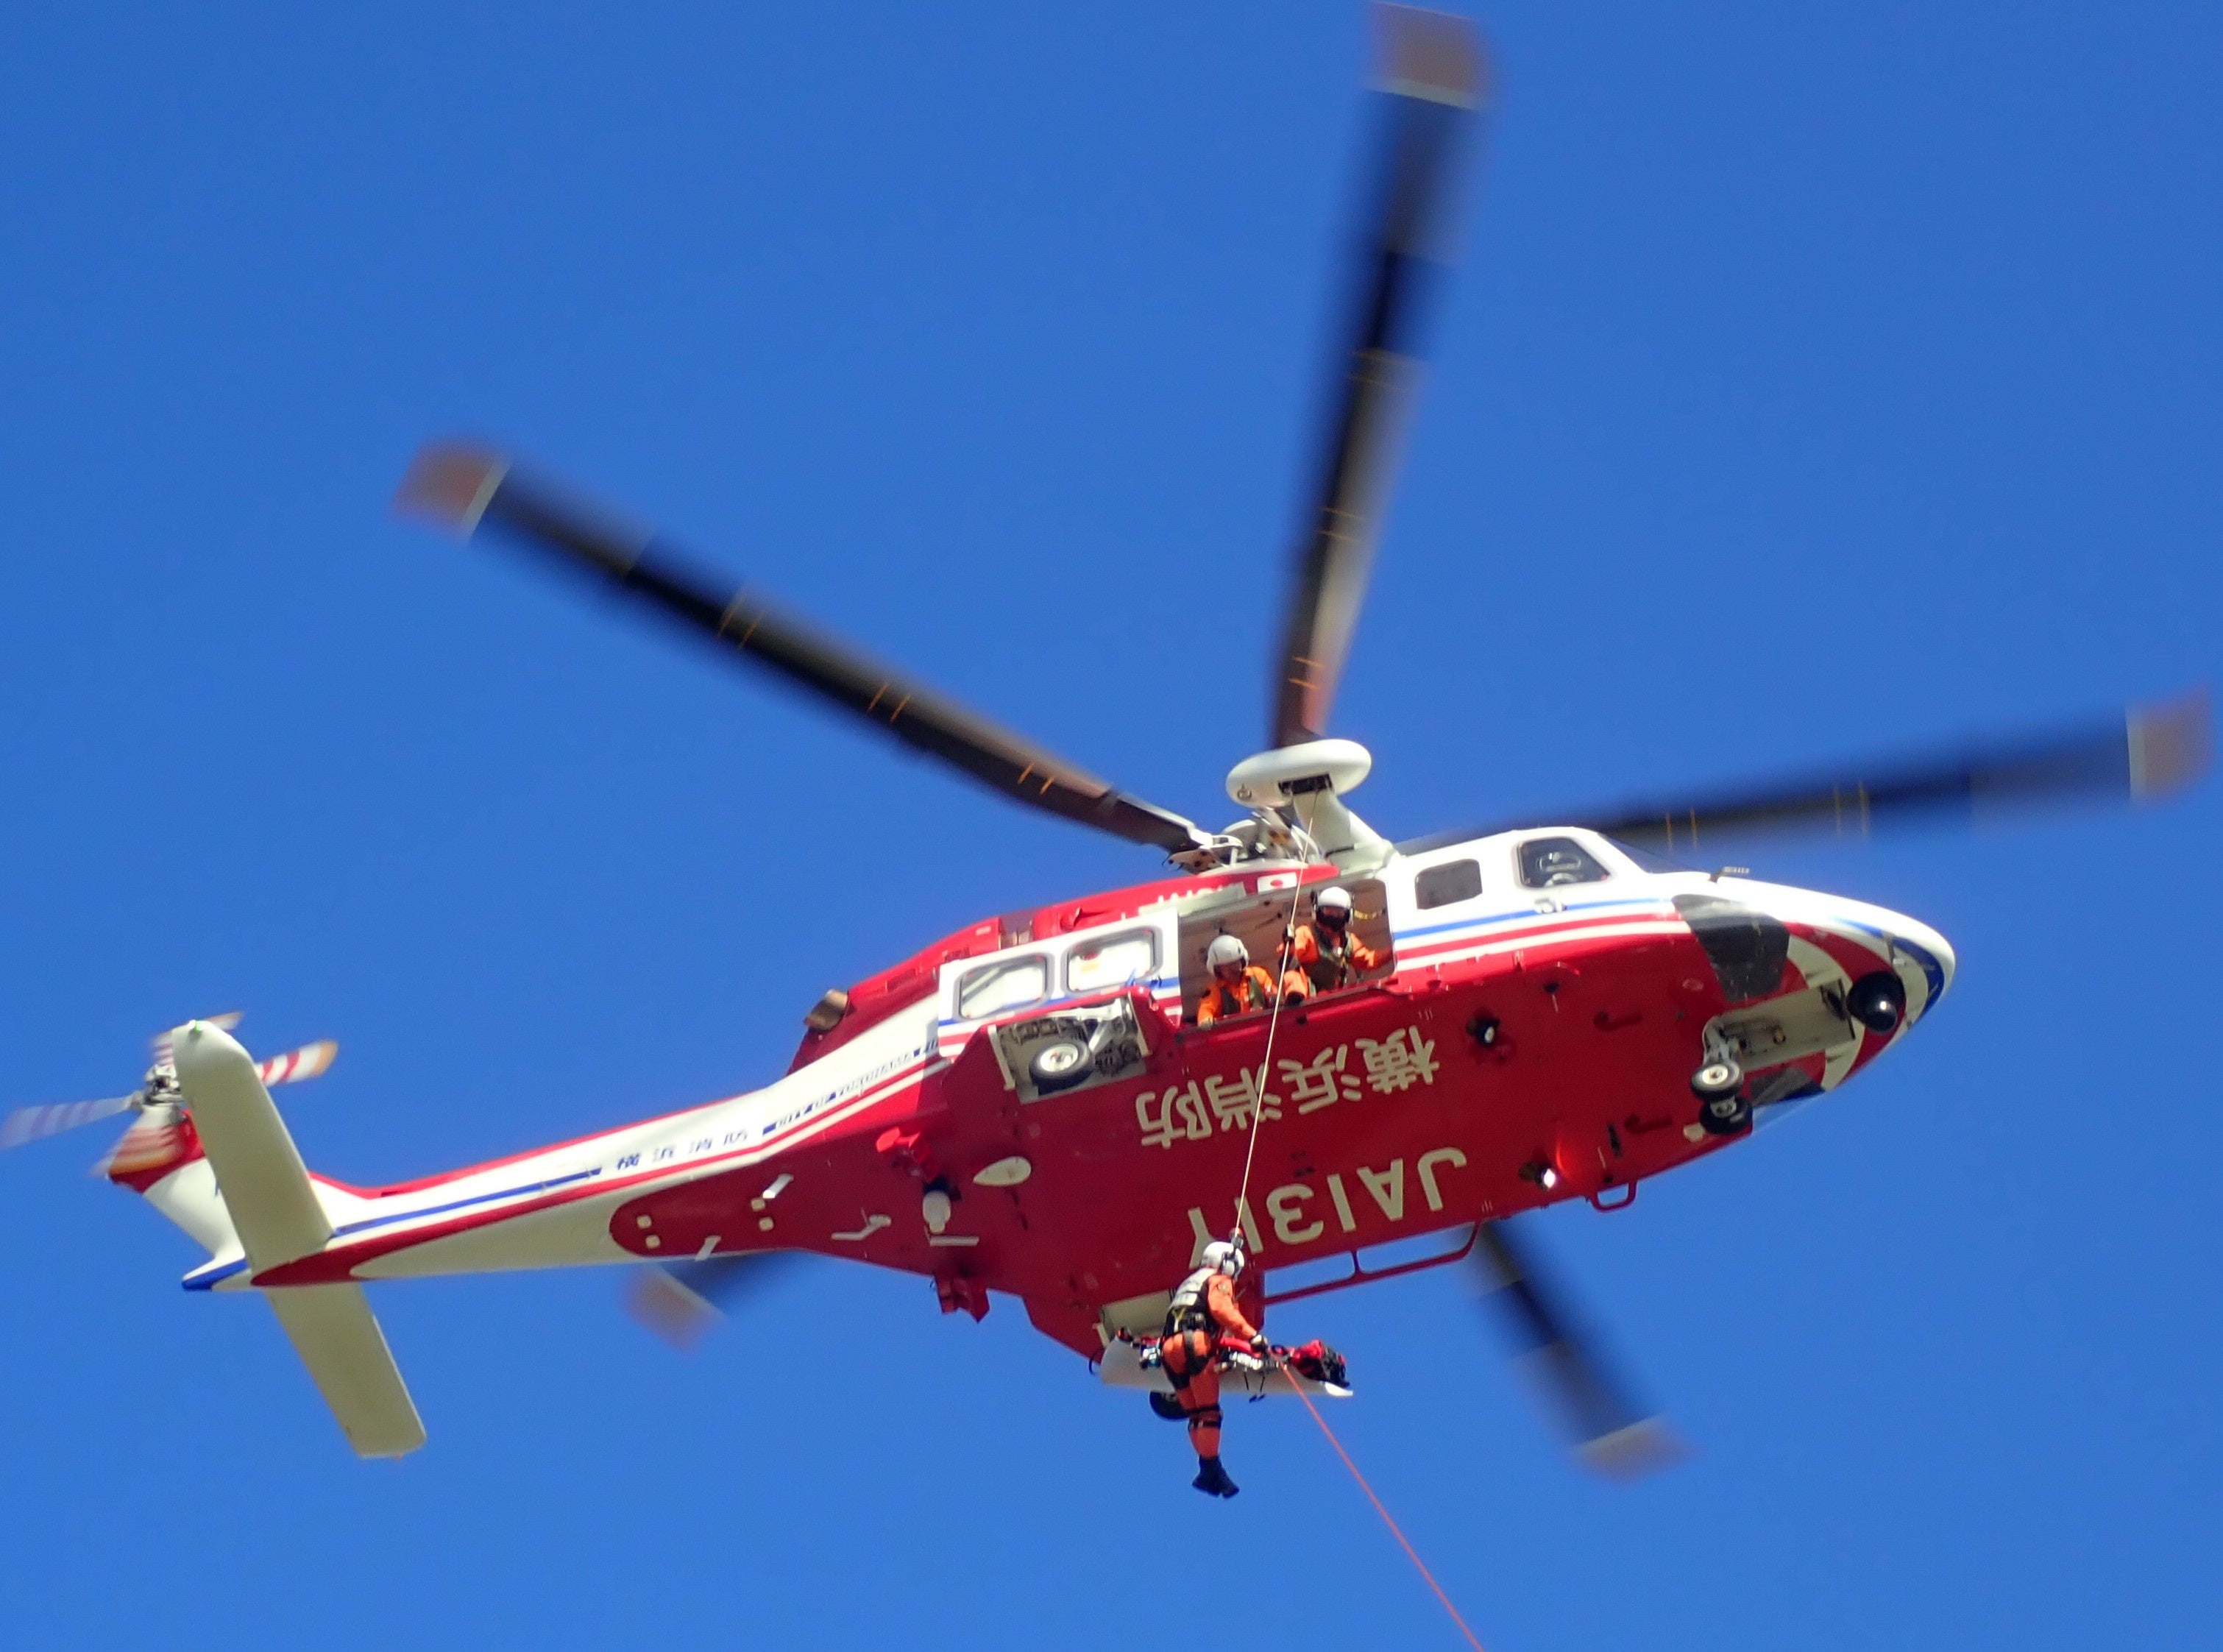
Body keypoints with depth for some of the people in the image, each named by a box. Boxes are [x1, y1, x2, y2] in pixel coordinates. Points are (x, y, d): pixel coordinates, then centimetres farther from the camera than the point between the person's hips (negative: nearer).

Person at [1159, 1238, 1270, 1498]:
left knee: (1196, 1415, 8)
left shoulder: (1190, 1282, 36)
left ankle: (1207, 1474, 2)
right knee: (1209, 1412, -10)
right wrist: (1252, 1335, -16)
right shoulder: (1219, 1281, 10)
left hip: (1170, 1351, 8)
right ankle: (1211, 1470, -17)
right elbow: (1221, 1309, -11)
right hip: (1197, 1345, -8)